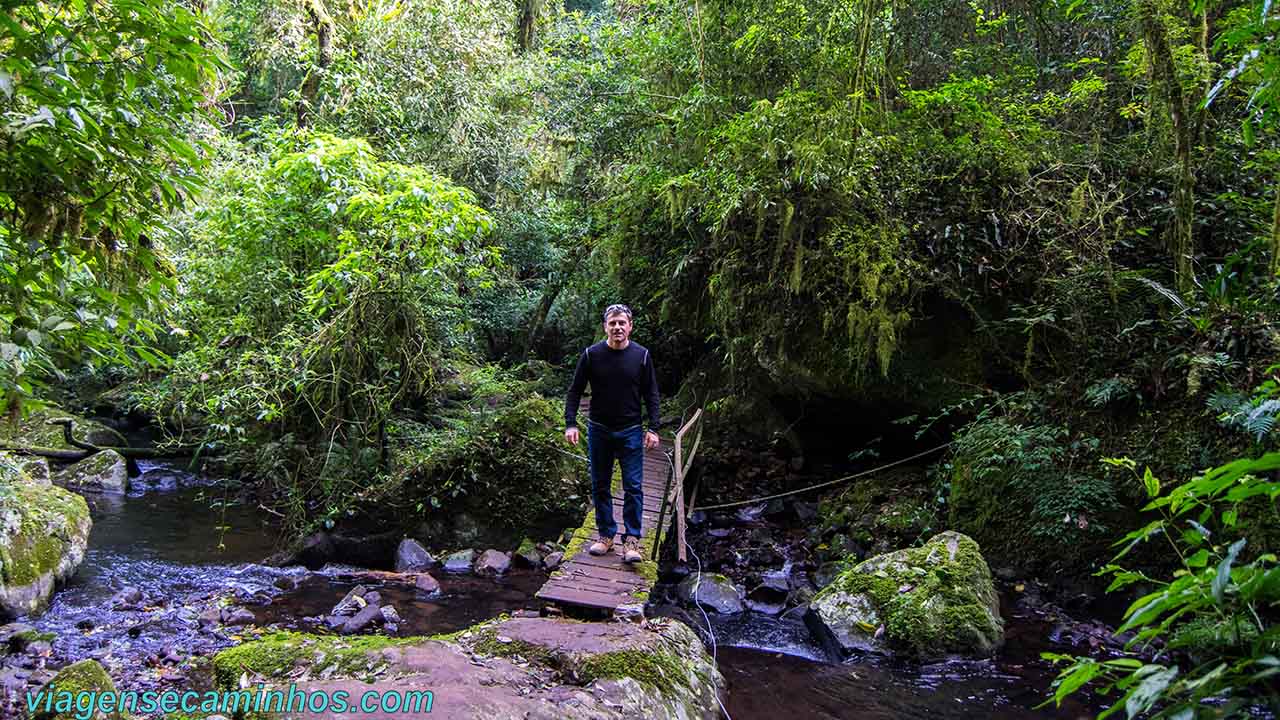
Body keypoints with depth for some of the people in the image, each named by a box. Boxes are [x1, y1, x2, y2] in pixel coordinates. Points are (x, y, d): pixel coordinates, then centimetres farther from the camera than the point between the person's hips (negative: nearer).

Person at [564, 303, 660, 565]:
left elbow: (651, 395, 2)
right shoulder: (591, 355, -4)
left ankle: (632, 539, 4)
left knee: (633, 487, -4)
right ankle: (606, 534, 22)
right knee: (600, 486, 9)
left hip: (630, 432, -1)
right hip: (599, 430, 1)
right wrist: (570, 424, -7)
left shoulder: (642, 355, -3)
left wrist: (653, 428, -4)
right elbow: (575, 391, 2)